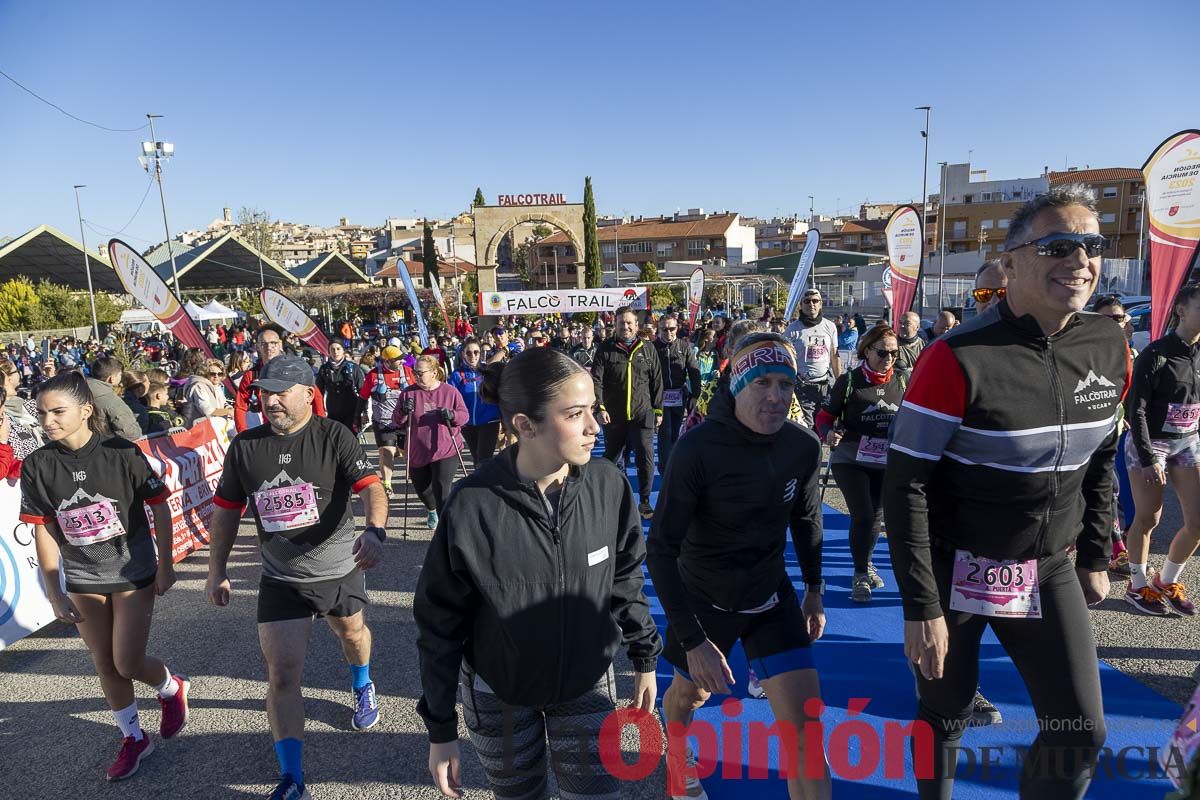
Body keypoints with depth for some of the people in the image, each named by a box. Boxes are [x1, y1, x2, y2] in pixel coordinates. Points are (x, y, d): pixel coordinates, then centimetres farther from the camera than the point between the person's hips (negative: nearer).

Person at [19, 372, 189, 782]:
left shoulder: (121, 452, -17)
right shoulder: (37, 465, -8)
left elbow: (160, 507, -8)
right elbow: (44, 531, -2)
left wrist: (165, 565, -5)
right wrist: (54, 593, -1)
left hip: (133, 573, -4)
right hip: (82, 581, 4)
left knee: (127, 663, -1)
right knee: (105, 665, 14)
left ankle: (172, 689, 32)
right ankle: (133, 738, 35)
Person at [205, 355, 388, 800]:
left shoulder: (333, 436, -17)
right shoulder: (245, 446, -6)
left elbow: (371, 487, -29)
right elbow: (226, 510, 5)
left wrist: (374, 531, -49)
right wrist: (216, 572, 6)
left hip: (340, 570, -1)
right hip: (280, 578, 1)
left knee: (352, 634, 25)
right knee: (281, 675, -3)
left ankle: (362, 688, 58)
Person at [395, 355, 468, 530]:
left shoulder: (450, 392, -2)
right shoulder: (408, 393, 1)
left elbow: (464, 416, 1)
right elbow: (397, 422, 2)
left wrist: (452, 415, -20)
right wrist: (404, 412, -20)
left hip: (446, 451, -3)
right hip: (417, 453, 3)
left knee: (441, 490, -13)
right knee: (421, 488, 19)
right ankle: (432, 511, 51)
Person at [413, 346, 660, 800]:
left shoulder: (608, 485, -16)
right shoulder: (472, 505, -23)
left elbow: (625, 580, 1)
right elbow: (440, 624, -12)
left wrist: (644, 658, 9)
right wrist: (440, 730, -6)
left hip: (587, 685, 2)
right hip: (498, 696, -1)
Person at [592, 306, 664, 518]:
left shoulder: (647, 349, 5)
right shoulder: (605, 349, 1)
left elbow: (657, 382, 9)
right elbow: (596, 380, -4)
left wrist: (658, 409, 7)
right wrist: (600, 407, -14)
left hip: (642, 414, 0)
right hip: (613, 415, 0)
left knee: (646, 458, -5)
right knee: (610, 457, 13)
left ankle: (644, 501, 9)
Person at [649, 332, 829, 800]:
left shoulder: (804, 448, -15)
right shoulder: (697, 449, -29)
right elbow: (661, 549, -24)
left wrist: (814, 590, 13)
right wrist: (692, 639, -28)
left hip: (772, 595, 2)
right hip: (704, 597, -2)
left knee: (804, 724, -5)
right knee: (690, 693, 23)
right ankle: (676, 752, 59)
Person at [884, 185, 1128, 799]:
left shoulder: (1108, 348, -2)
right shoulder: (957, 358, -21)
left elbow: (1100, 462, 14)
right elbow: (906, 487, -19)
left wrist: (1094, 556, 14)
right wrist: (921, 607, -18)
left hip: (1049, 572, 5)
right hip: (957, 570, -5)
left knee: (1081, 731, 8)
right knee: (944, 720, 12)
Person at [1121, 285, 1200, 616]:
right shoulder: (1156, 354, -13)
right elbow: (1135, 409, -14)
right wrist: (1147, 459, -17)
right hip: (1148, 443, -6)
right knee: (1147, 518, 2)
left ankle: (1168, 582, 22)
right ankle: (1138, 586, 20)